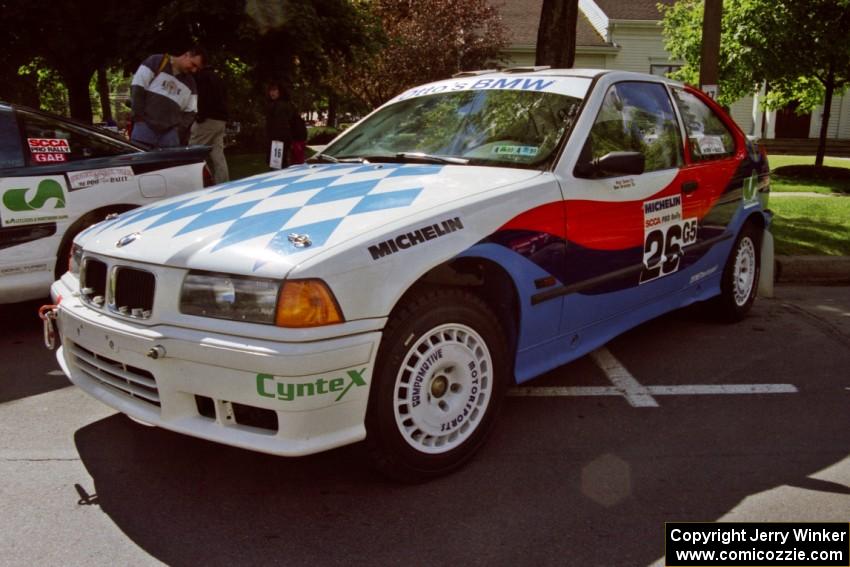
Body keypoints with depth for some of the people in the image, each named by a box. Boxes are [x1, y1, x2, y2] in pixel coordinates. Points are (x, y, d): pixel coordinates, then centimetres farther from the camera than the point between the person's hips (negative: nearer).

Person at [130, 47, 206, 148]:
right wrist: (139, 116, -8)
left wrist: (179, 127, 0)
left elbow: (190, 112, 17)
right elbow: (137, 88, -3)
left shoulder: (191, 84, 18)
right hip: (145, 125, -4)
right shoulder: (156, 62, 3)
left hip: (170, 132, 4)